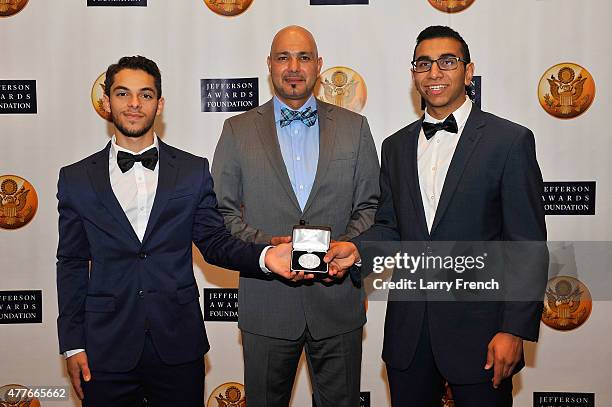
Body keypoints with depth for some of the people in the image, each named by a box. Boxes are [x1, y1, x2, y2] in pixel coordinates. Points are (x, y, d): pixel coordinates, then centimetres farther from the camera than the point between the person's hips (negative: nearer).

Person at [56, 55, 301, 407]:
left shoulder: (193, 170, 3)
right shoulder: (76, 179, 3)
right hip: (107, 349, 0)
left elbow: (213, 240, 3)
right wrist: (73, 345, 2)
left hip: (178, 346, 0)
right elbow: (72, 265, 5)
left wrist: (262, 256, -17)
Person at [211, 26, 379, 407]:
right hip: (267, 301, 0)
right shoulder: (238, 131, 3)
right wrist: (265, 245, -15)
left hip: (337, 300, 1)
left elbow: (370, 206, 5)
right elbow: (223, 210, 1)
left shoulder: (354, 127, 6)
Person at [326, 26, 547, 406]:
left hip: (478, 329, -4)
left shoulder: (510, 140, -6)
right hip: (408, 330, 4)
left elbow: (529, 246, -8)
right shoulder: (396, 146, 10)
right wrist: (358, 247, -7)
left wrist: (515, 330, -13)